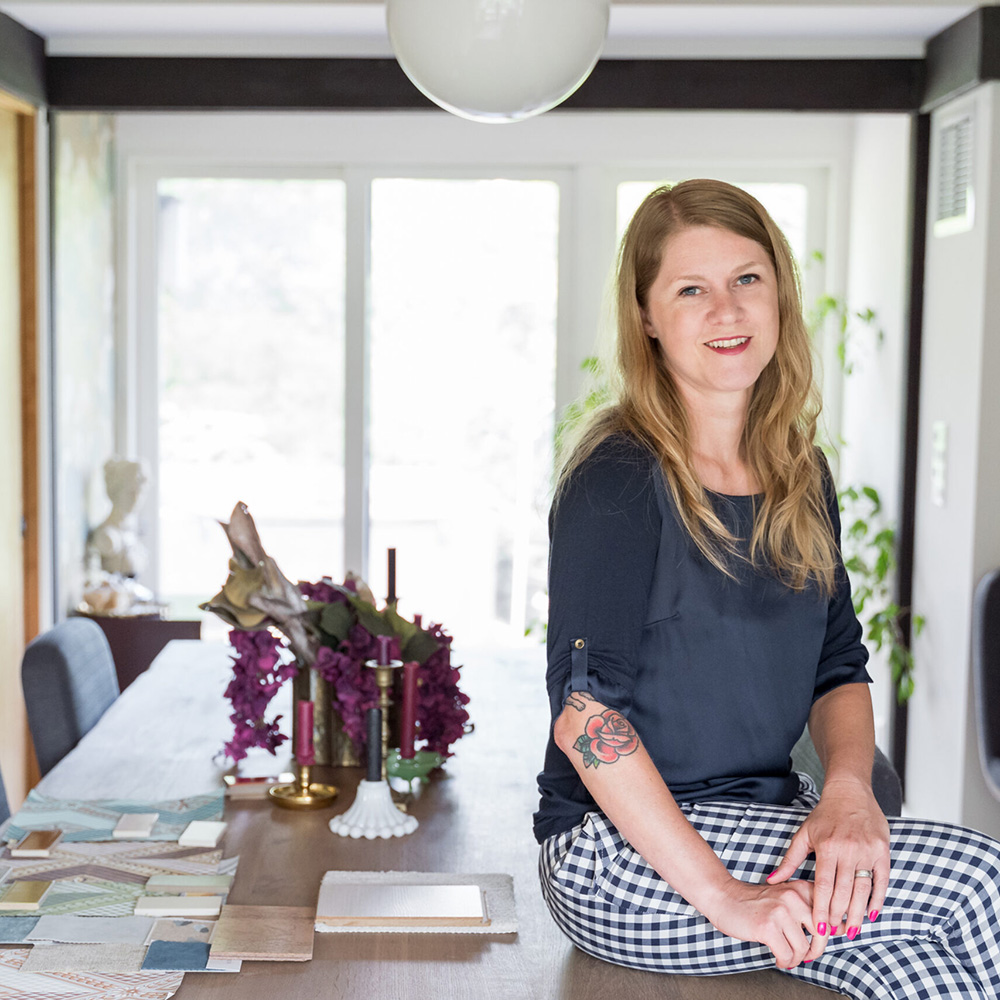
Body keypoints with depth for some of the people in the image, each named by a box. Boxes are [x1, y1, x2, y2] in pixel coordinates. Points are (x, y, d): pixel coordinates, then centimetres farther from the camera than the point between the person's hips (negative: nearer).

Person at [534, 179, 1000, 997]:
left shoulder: (801, 478, 8)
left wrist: (849, 789, -12)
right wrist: (719, 894, -24)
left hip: (767, 816, 6)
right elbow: (584, 712, -20)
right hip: (619, 850, -6)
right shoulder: (619, 482, -13)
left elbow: (839, 670, 10)